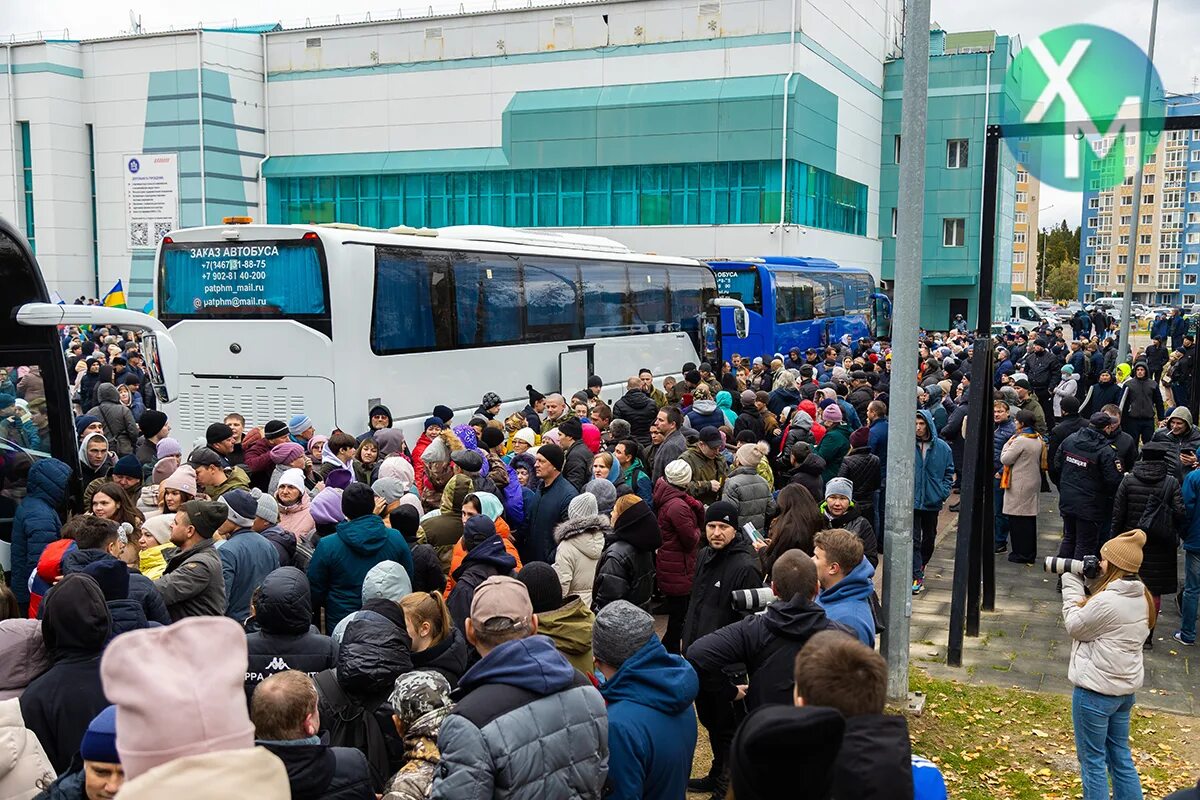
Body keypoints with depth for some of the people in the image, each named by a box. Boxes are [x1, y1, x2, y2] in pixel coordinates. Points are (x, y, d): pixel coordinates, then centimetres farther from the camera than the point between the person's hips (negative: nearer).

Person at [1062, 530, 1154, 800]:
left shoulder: (1106, 602, -26)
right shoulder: (1141, 598, 2)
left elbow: (1075, 627, -10)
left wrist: (1072, 585, -4)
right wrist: (1083, 584, 1)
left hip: (1095, 691, -8)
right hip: (1125, 688, 8)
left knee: (1092, 761, 5)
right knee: (1120, 757, 19)